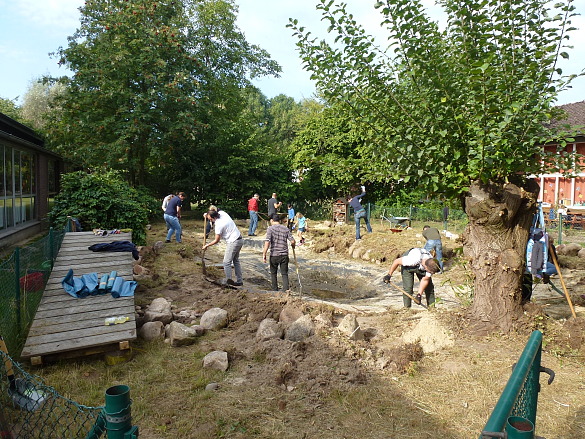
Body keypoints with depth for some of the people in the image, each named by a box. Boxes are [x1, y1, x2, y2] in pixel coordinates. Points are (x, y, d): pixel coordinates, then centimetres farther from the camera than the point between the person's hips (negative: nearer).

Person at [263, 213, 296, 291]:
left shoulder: (270, 228, -6)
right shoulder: (286, 228, 4)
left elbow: (267, 242, -16)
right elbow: (292, 241, 0)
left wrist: (264, 254, -14)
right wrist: (293, 246, 23)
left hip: (274, 255, -2)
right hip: (284, 255, 2)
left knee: (273, 273, 17)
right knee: (284, 274, 9)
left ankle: (275, 290, 24)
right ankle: (286, 289, -3)